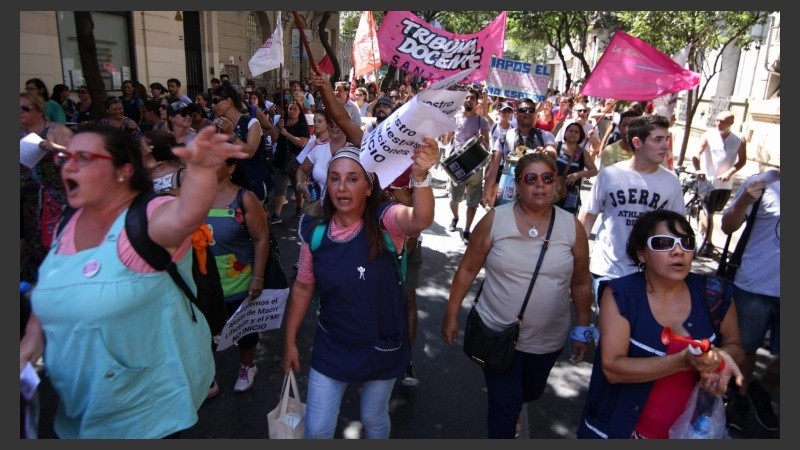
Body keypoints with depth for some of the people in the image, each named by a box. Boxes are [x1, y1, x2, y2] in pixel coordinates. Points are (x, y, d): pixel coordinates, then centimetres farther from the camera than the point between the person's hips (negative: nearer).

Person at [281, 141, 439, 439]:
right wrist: (290, 340, 5)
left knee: (373, 419, 23)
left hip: (381, 347, -2)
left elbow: (420, 221, -43)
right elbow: (303, 287, 2)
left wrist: (420, 176, -62)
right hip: (331, 348, 2)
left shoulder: (384, 220, -20)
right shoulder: (314, 232, -11)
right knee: (316, 428, 14)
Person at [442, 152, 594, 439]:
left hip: (549, 339, 3)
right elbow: (467, 269, -7)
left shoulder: (571, 226, -7)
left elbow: (580, 283, 2)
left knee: (531, 392, 26)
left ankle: (514, 408, 60)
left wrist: (583, 330, 5)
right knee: (505, 403, 4)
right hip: (497, 333, -3)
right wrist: (452, 315, -5)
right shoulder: (495, 220, -13)